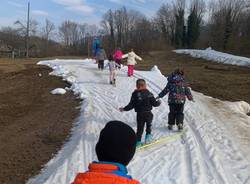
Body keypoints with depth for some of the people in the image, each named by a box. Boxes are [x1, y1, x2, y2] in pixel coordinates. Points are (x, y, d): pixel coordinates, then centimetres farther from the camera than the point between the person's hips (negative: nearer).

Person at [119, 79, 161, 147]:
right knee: (149, 124, 23)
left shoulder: (135, 94, -4)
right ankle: (148, 136, 16)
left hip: (139, 114, 1)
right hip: (148, 113, -1)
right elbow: (154, 103, -5)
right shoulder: (148, 93, -6)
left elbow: (131, 105, -4)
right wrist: (158, 102, 17)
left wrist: (124, 109, 8)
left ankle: (138, 141, 9)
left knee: (140, 127, 9)